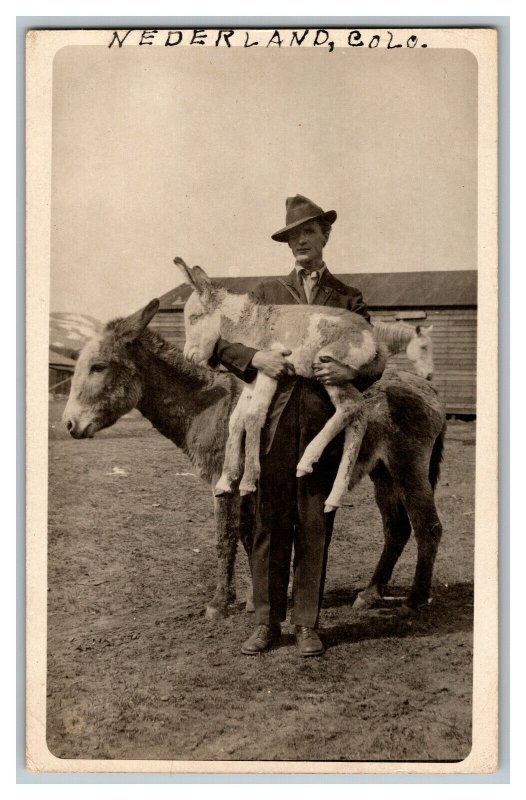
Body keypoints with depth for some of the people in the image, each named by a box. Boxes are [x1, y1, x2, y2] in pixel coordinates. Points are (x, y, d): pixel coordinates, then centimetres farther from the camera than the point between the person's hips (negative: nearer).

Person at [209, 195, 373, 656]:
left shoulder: (349, 300, 12)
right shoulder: (266, 293, 12)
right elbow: (219, 346, 8)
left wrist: (350, 371, -13)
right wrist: (256, 358, -11)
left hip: (324, 422, 0)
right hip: (273, 419, 0)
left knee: (315, 524, 4)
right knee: (270, 523, 2)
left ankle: (307, 624, 15)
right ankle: (267, 622, 13)